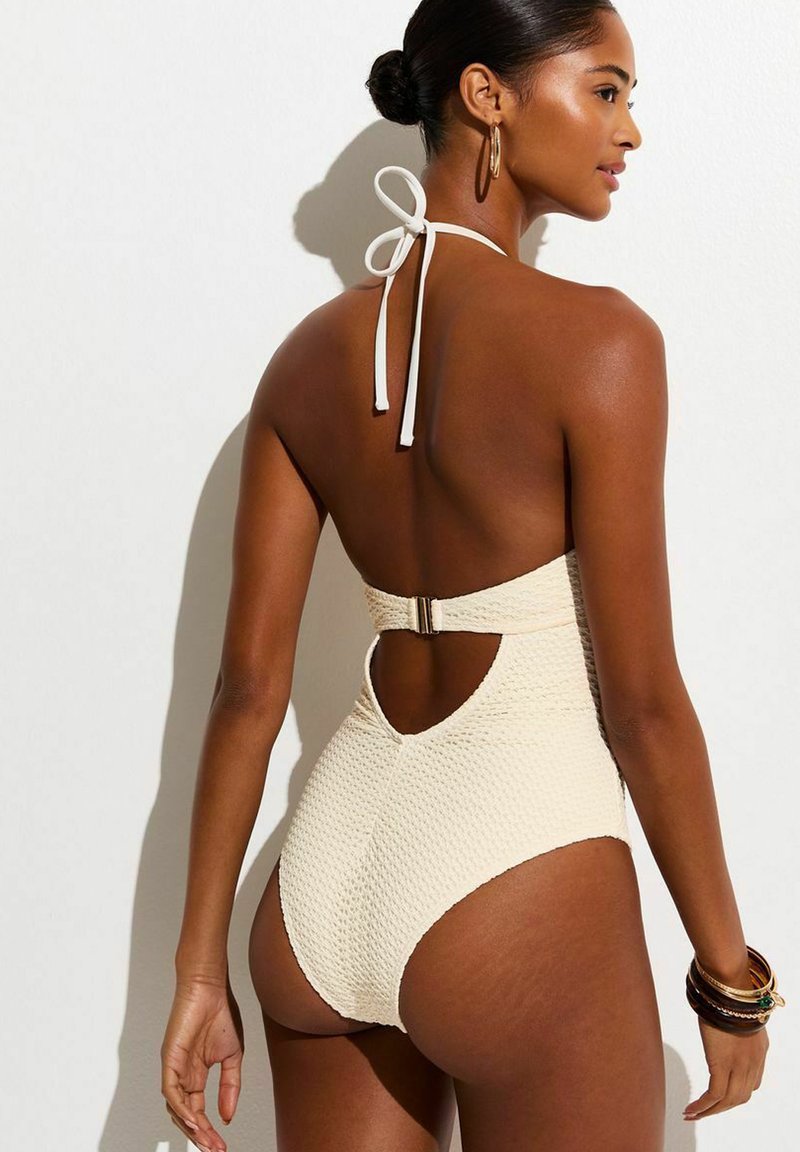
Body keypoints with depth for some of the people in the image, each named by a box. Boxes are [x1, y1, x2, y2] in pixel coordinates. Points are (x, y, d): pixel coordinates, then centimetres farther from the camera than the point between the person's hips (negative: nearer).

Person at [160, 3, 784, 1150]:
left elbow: (249, 682, 3)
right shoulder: (593, 336, -14)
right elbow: (643, 701, -12)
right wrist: (732, 976, 0)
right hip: (516, 887, -6)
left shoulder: (311, 354, 3)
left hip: (322, 885, 6)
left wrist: (201, 970, 9)